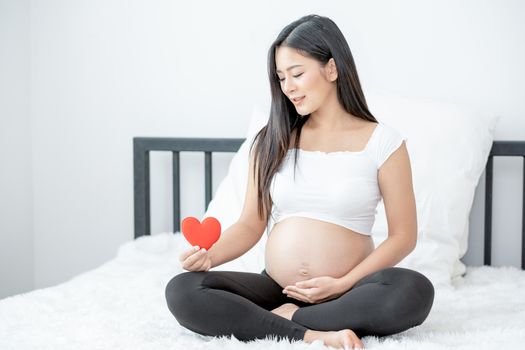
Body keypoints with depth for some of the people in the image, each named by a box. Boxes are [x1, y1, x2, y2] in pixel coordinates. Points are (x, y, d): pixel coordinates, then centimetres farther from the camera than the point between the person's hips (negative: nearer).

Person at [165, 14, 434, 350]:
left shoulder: (383, 142, -2)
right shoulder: (272, 141, 7)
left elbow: (403, 236, -3)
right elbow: (251, 225, 7)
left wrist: (344, 285, -15)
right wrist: (209, 254, -14)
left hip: (345, 294, -2)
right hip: (275, 288, 3)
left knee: (414, 291, -34)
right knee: (182, 291, -21)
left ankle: (285, 320, -19)